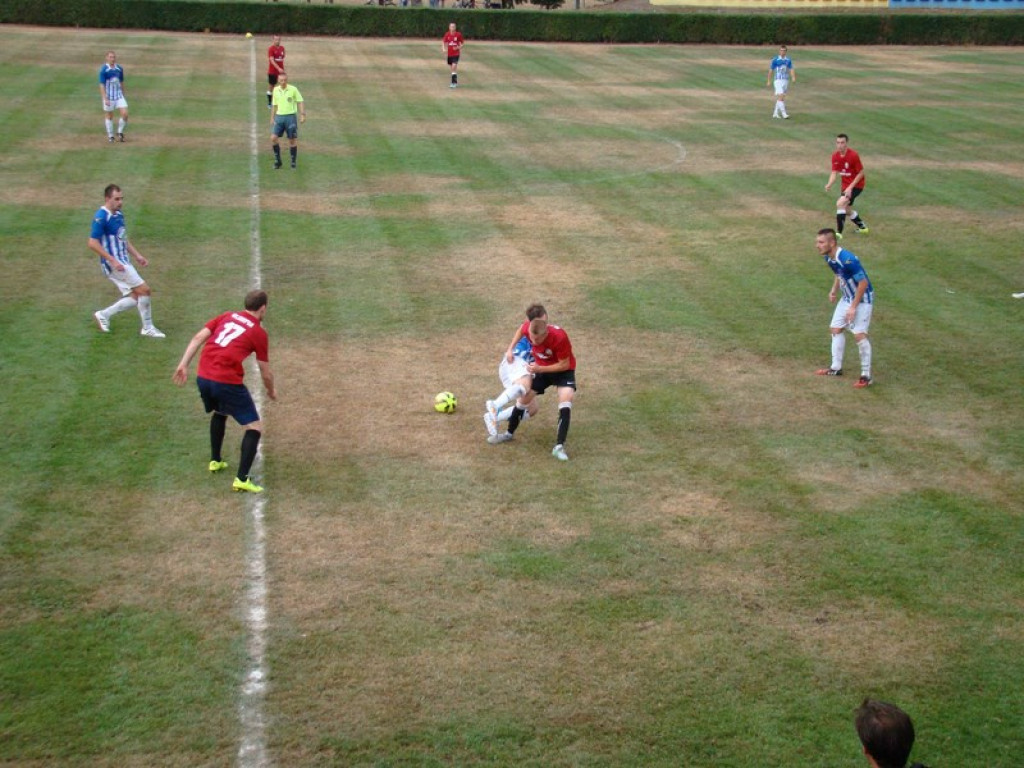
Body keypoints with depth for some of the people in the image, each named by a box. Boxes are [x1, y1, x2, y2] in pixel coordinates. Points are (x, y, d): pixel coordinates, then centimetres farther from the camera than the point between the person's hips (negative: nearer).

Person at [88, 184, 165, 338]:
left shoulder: (119, 215, 11)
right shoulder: (101, 218, -17)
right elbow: (93, 244, -20)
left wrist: (137, 255, 18)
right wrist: (113, 260, -24)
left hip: (123, 263, 9)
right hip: (115, 264, -9)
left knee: (135, 298, 7)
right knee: (144, 290, -8)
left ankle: (103, 315, 19)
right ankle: (147, 328, 3)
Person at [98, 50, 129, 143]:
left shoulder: (120, 69, 2)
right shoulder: (103, 70, -12)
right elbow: (102, 85, -13)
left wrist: (123, 94, 18)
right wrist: (105, 99, -19)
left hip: (119, 95, 4)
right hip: (109, 96, -4)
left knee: (125, 114, -8)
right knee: (109, 116, 7)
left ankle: (120, 132, 13)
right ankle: (110, 136, 20)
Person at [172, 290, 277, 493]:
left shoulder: (227, 316, 16)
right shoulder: (259, 333, 3)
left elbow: (198, 338, 7)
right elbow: (266, 373, 8)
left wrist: (183, 365, 8)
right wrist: (271, 392, 27)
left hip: (203, 377, 7)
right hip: (227, 382, -7)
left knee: (219, 413, 35)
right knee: (254, 427, 2)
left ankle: (215, 461, 44)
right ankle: (241, 479, -7)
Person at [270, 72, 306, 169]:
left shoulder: (293, 89, -5)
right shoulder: (276, 90, 7)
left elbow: (300, 102, -2)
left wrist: (303, 115, -12)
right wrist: (272, 118, 15)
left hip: (290, 116, -3)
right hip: (279, 117, 3)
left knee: (292, 140, 2)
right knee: (273, 138, -9)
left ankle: (293, 162, 14)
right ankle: (277, 160, 3)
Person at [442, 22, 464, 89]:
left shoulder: (458, 34, -7)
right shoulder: (447, 34, 0)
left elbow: (463, 43, 2)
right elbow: (444, 42, 10)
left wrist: (459, 47, -17)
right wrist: (444, 49, -8)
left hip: (456, 53, -4)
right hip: (449, 53, 4)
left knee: (454, 67, -17)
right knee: (452, 68, 12)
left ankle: (453, 83, -15)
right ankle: (456, 82, 27)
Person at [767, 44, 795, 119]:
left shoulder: (788, 60, 6)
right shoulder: (775, 60, -4)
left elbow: (791, 70, 3)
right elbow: (771, 71, 1)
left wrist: (793, 77, -15)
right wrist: (769, 81, 2)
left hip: (786, 80, 4)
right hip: (778, 80, -4)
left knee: (779, 98, 11)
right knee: (781, 97, -16)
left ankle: (776, 113, 21)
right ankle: (784, 114, -20)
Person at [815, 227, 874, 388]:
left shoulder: (847, 259, -32)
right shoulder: (829, 258, -5)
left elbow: (863, 282, -26)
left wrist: (854, 307, -23)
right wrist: (834, 290, 1)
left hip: (862, 298, -9)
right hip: (847, 297, 9)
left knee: (859, 334, -14)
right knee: (836, 328, 13)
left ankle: (866, 375, -4)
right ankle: (836, 367, 27)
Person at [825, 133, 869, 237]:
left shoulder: (853, 155, -22)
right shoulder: (835, 156, -4)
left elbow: (861, 173, -16)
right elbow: (834, 172, 1)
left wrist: (850, 187, -23)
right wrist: (829, 184, -19)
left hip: (855, 185, -8)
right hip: (845, 185, 8)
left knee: (840, 203, -25)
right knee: (847, 210, 19)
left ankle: (839, 233, -25)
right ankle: (863, 227, 45)